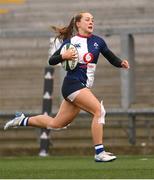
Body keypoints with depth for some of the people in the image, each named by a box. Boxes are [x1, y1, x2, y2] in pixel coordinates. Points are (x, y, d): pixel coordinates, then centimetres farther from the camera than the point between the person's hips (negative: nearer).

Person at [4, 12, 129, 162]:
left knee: (56, 124, 13)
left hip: (84, 87, 6)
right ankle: (99, 153, -17)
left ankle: (22, 120, 32)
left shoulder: (98, 41, 9)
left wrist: (121, 63, -5)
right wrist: (63, 56, -19)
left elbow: (111, 58, 15)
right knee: (99, 110, -22)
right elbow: (51, 61, 1)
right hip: (73, 84, -6)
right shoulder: (71, 41, -2)